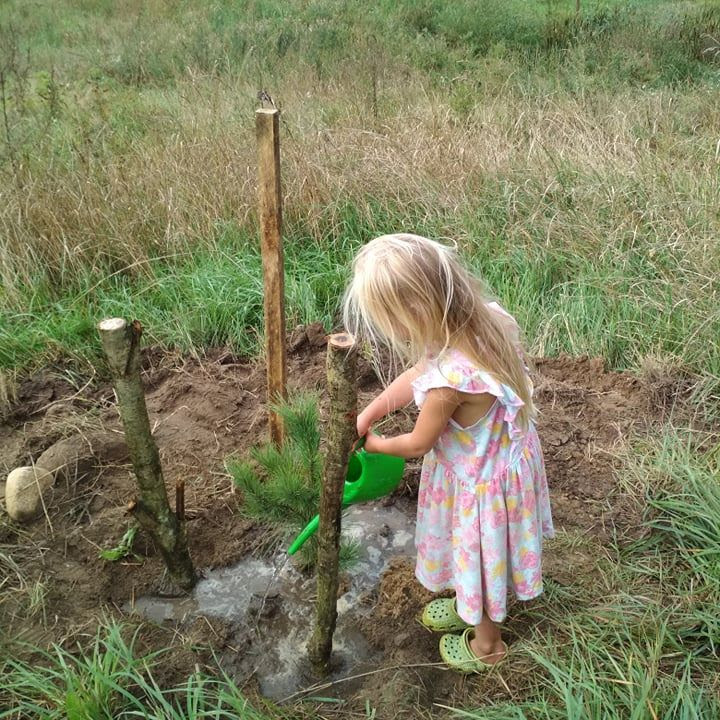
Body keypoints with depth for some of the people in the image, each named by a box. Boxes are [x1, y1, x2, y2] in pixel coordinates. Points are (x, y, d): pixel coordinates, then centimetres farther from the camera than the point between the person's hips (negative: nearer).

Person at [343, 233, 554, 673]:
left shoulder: (449, 380, -41)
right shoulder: (479, 322, -17)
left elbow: (418, 443, -20)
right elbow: (416, 375, -2)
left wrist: (377, 444, 0)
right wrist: (366, 416, -2)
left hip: (484, 482, -8)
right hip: (503, 455, 8)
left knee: (480, 553, 20)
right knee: (474, 550, 32)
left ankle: (486, 644, 49)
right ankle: (469, 605, 61)